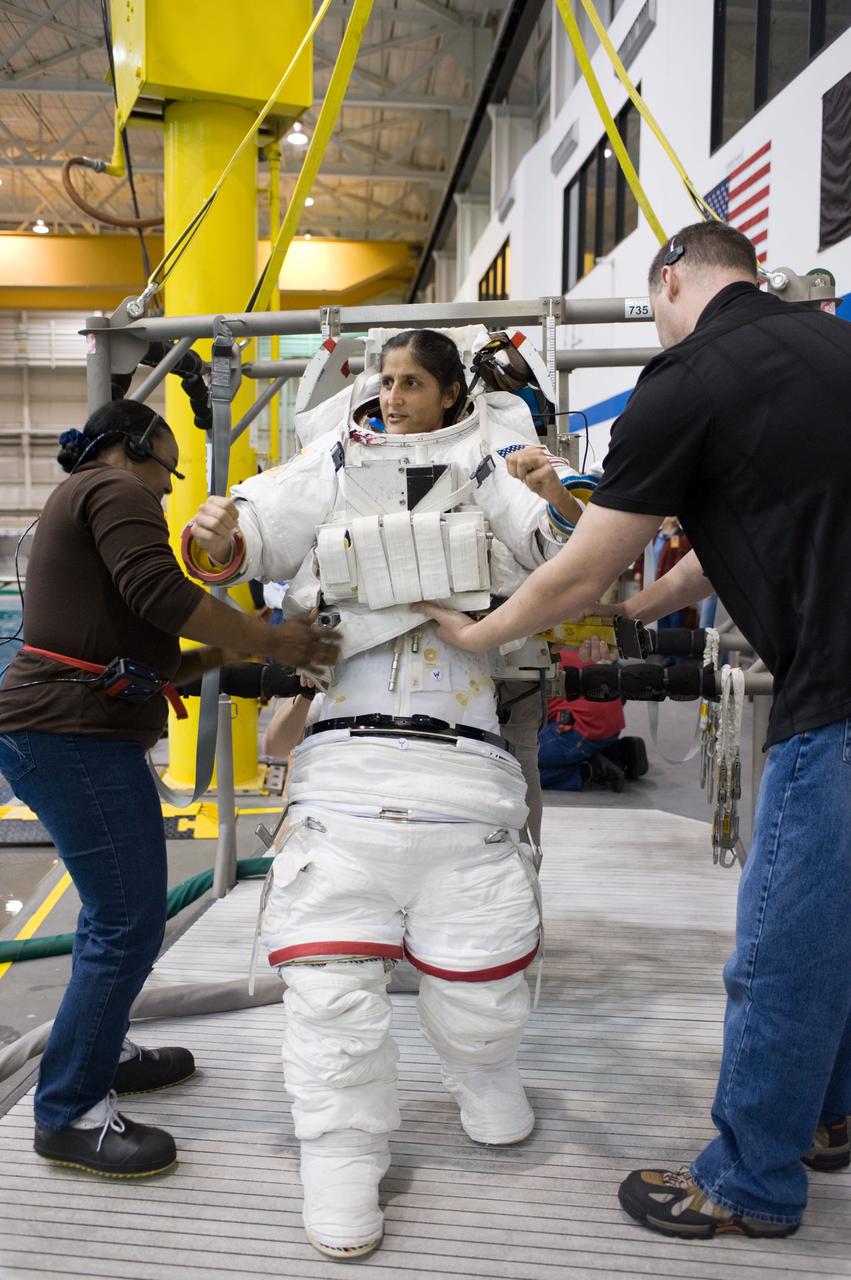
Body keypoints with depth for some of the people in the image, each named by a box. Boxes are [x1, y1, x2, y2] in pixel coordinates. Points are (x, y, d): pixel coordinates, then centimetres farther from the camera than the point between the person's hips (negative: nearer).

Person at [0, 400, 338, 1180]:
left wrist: (225, 655, 14)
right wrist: (272, 641, -13)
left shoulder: (76, 507, 28)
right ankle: (69, 1115, 2)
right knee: (130, 924, -7)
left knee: (116, 907, 21)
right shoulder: (114, 489, -3)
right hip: (77, 736, -11)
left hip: (63, 734, 11)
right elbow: (158, 592, -21)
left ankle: (99, 1051, 34)